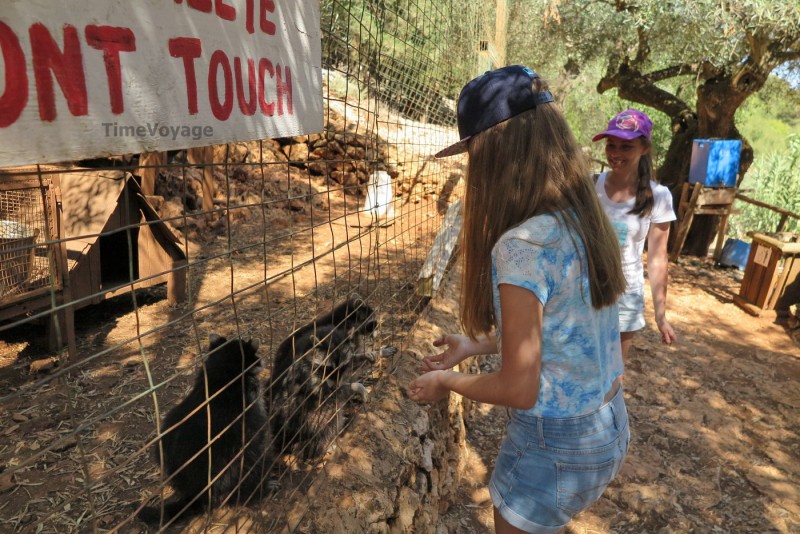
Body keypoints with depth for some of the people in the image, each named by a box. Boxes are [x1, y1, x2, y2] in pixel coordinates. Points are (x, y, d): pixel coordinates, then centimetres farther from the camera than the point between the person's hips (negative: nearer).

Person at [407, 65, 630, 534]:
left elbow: (518, 389, -23)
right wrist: (475, 346, 13)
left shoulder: (522, 245, -29)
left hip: (557, 444, -7)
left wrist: (446, 381, -6)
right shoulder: (584, 219, -3)